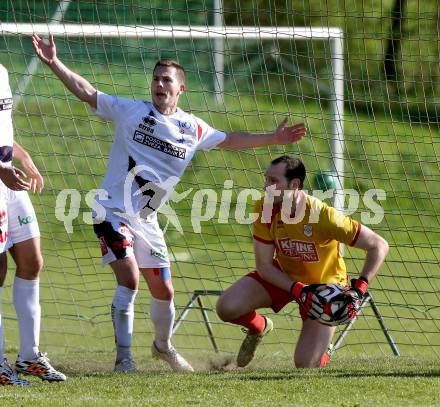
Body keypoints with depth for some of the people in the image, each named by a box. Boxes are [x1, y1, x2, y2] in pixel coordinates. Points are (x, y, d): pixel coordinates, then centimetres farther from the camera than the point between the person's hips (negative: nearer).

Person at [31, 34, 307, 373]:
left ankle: (163, 345, 37)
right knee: (129, 279, -20)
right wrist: (54, 63, -17)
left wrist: (273, 139, 19)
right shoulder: (131, 111, -6)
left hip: (146, 219, 4)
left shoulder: (193, 129, 5)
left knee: (163, 291, 8)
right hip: (113, 210, -4)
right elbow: (86, 92, -7)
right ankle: (124, 357, -11)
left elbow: (229, 140, 20)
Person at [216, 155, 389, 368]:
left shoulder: (323, 216, -33)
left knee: (305, 364, -15)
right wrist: (298, 290, -29)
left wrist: (359, 289, -33)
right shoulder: (264, 208, -20)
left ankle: (321, 355, 25)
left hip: (324, 285, -4)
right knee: (226, 308, -17)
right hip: (282, 276, 4)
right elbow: (264, 267, -15)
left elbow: (379, 246, -25)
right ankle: (259, 328, 19)